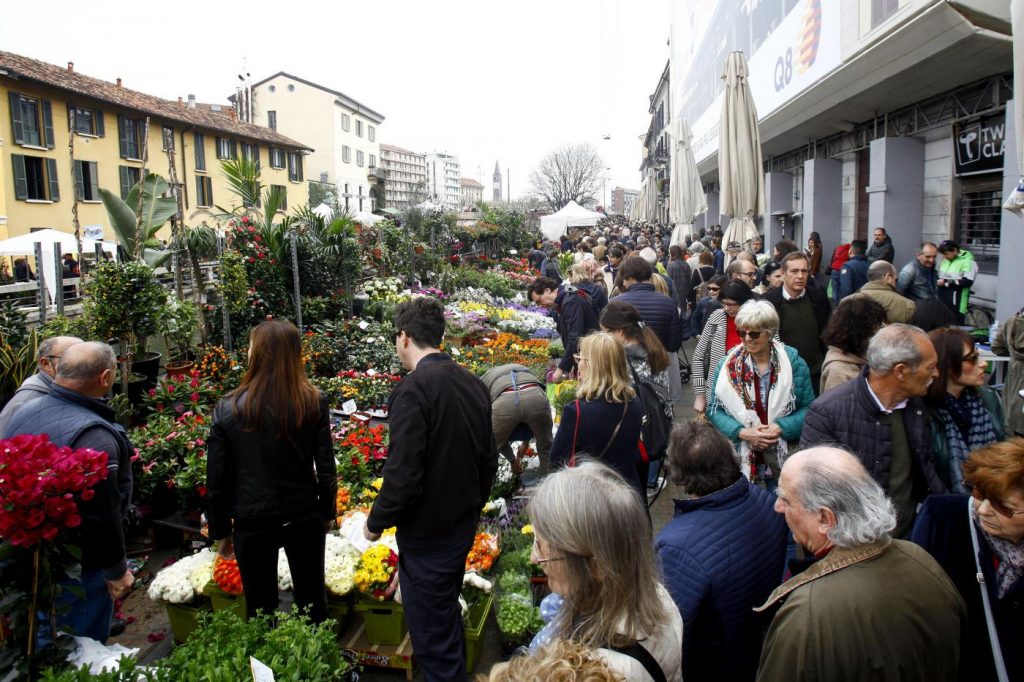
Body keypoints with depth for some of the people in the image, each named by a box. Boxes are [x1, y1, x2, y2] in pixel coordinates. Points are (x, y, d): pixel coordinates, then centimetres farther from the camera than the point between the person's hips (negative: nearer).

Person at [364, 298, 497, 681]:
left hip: (426, 535, -8)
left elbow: (403, 475, -25)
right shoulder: (474, 384, 1)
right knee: (448, 615, 28)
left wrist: (376, 523, -8)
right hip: (464, 526, 8)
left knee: (433, 638, 8)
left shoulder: (412, 390, -23)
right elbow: (489, 460, 10)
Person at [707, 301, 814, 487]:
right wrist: (742, 432, -17)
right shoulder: (728, 365, -3)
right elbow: (714, 409, -2)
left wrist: (781, 428, -18)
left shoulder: (793, 362, -5)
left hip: (785, 458, 0)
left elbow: (808, 407, -1)